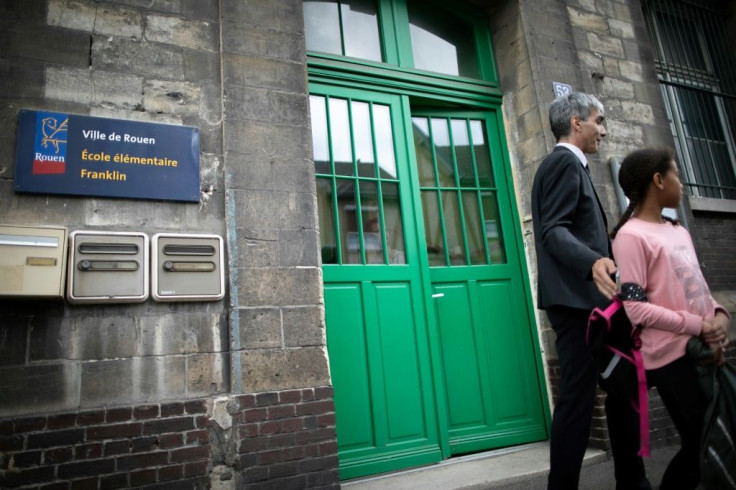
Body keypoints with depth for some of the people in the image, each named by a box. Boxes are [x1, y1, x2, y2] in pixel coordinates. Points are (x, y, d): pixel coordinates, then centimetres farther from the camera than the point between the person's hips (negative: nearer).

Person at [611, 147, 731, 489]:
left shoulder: (678, 231, 15)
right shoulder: (630, 235, -12)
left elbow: (695, 287, 17)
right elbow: (635, 309, -18)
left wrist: (719, 315, -2)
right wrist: (699, 326, -15)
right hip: (671, 356, -8)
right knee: (700, 445, 0)